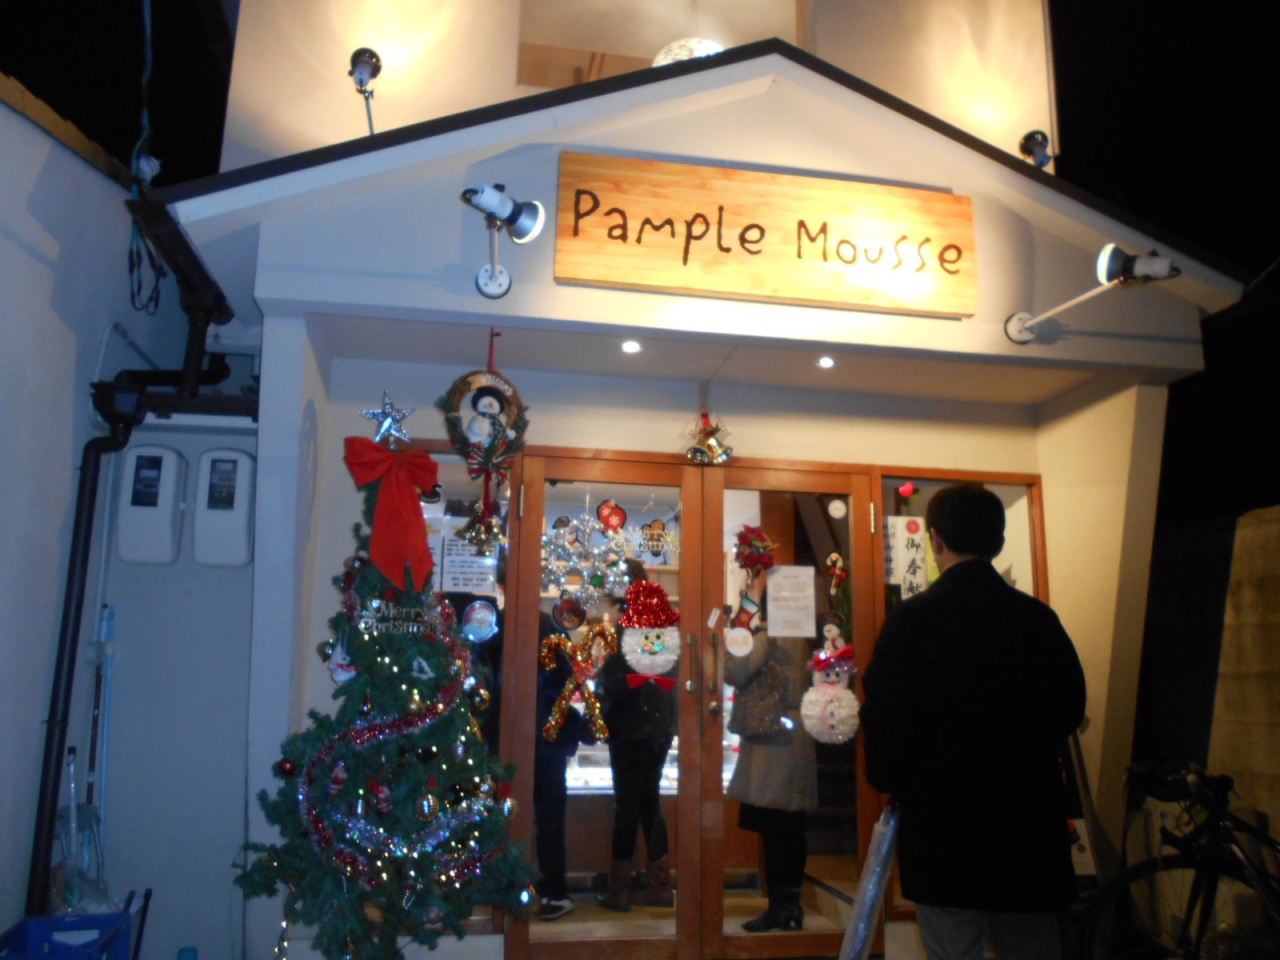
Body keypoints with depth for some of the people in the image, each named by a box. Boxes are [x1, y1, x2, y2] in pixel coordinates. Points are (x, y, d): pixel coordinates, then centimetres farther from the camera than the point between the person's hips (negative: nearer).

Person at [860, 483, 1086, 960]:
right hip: (1031, 824, 4)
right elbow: (1069, 710, 7)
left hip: (944, 826, -4)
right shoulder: (1039, 618, -1)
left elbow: (886, 719, -12)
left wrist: (888, 779, 6)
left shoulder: (912, 618, -12)